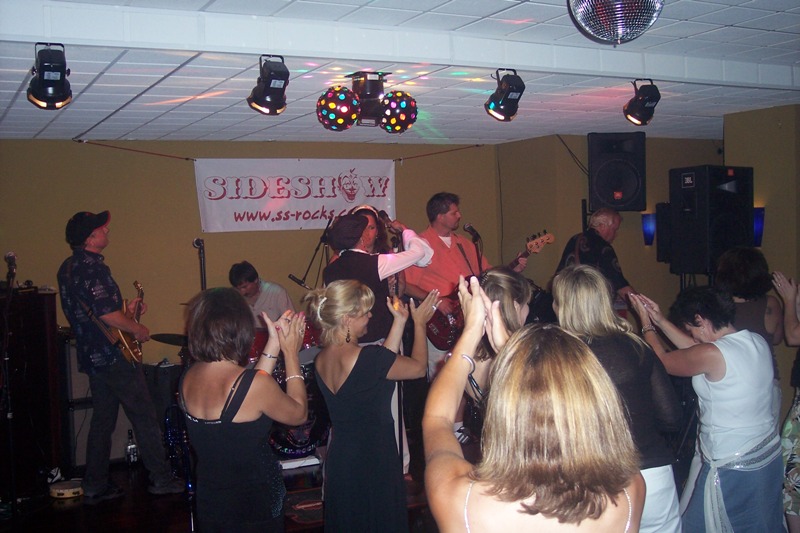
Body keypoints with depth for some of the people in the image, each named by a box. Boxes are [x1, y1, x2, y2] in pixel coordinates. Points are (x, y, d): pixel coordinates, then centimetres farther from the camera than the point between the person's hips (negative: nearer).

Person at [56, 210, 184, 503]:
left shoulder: (67, 268, 11)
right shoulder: (93, 267, -20)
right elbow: (108, 315, -25)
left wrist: (126, 309, 16)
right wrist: (138, 330, -10)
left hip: (91, 355, 9)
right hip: (114, 355, -9)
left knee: (102, 419, 15)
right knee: (144, 417, 0)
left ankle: (95, 485, 20)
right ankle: (161, 479, 7)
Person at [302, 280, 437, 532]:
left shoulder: (321, 360, -2)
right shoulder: (366, 357, -25)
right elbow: (418, 367, -9)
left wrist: (400, 322, 9)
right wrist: (419, 323, 4)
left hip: (338, 461, 7)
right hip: (373, 462, -7)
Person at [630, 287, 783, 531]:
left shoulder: (712, 354, -24)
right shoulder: (757, 342, 0)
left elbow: (663, 361, -9)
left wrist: (647, 325, 5)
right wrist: (661, 321, 13)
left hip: (733, 468, -8)